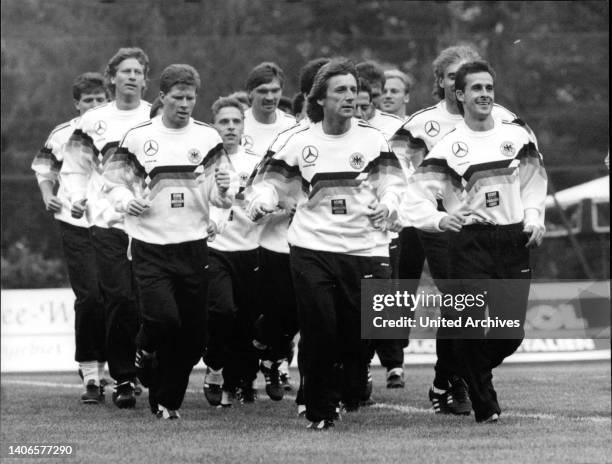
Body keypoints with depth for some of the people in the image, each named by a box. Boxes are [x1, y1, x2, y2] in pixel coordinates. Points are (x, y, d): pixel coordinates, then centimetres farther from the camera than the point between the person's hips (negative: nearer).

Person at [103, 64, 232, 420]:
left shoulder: (207, 137, 4)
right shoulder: (138, 137, 0)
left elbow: (217, 196, 4)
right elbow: (114, 181, 7)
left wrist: (223, 190, -18)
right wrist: (126, 201, -13)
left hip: (193, 245, 2)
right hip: (151, 246, -2)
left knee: (193, 332, 2)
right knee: (164, 318, -19)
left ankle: (167, 400, 20)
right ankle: (147, 350, 15)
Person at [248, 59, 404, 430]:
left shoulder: (372, 139, 4)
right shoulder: (300, 141, 5)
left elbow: (392, 180, 3)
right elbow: (271, 179, 10)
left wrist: (386, 204, -17)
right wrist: (262, 200, -10)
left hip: (364, 247, 0)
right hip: (313, 249, 0)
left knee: (360, 332, -2)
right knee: (320, 332, -8)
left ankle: (354, 393, 29)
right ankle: (320, 412, 6)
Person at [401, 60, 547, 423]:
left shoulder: (517, 135, 8)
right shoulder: (448, 147, -2)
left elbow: (534, 183, 17)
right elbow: (416, 201, -5)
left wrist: (534, 219, 1)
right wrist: (440, 219, -24)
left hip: (514, 241, 3)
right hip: (469, 241, -3)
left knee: (512, 332, 0)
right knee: (473, 329, -10)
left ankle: (474, 370, 31)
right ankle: (485, 405, 6)